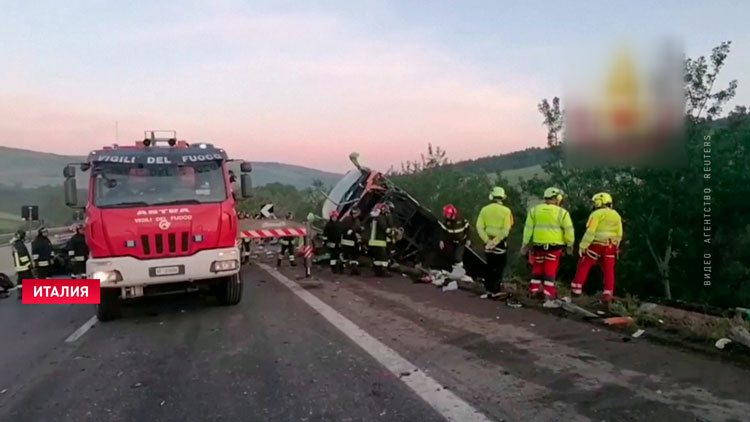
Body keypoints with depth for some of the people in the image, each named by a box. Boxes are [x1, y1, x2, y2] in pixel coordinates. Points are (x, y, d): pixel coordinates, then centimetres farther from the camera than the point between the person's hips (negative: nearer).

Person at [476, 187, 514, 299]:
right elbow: (505, 230, -17)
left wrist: (487, 241, -8)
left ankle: (489, 289, 19)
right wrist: (495, 241, -15)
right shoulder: (506, 211, -9)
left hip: (488, 242, 4)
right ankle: (495, 291, 3)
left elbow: (479, 227, -7)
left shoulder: (485, 209, 0)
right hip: (500, 243, -4)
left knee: (490, 266, 15)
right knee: (499, 267, 5)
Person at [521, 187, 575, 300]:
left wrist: (525, 244, 8)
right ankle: (549, 293, 6)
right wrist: (569, 245, 7)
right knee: (550, 270, 5)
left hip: (538, 245, 3)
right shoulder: (562, 212, -5)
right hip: (554, 246, -3)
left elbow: (528, 228, 3)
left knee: (537, 269, 14)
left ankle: (534, 291, 17)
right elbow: (569, 230, -4)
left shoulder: (534, 210, 3)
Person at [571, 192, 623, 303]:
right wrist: (616, 247, 21)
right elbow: (619, 234, 13)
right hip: (610, 246, 6)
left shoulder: (597, 214, -9)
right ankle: (608, 294, 5)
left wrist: (582, 246, -15)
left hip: (596, 244, -6)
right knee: (608, 270, 7)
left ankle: (577, 288, 5)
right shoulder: (616, 215, 12)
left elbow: (590, 232, -16)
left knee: (584, 266, 5)